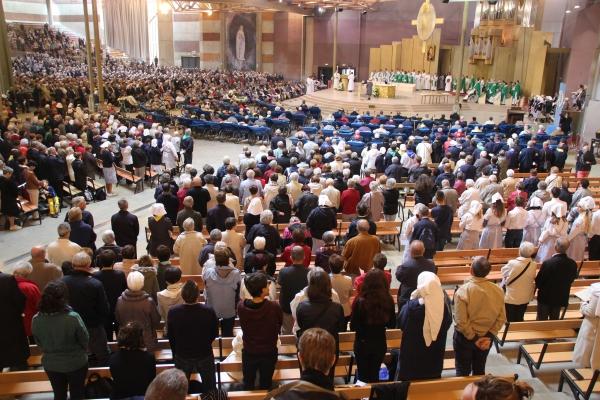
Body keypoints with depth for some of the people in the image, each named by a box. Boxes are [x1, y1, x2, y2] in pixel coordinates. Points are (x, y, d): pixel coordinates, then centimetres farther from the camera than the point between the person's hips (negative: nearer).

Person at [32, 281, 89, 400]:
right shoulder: (73, 318, -30)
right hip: (76, 363, -3)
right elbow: (85, 340, -16)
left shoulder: (36, 320, -19)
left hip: (50, 364, 3)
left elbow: (39, 342, -1)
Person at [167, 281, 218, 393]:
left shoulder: (173, 312, -24)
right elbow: (215, 333, -9)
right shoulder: (209, 311, -26)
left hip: (182, 356, 1)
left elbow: (170, 336, -8)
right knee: (209, 387, 23)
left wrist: (175, 353, 11)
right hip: (205, 354, -1)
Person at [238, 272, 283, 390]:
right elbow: (279, 326, -8)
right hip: (269, 352, -1)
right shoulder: (274, 307, -29)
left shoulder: (241, 306, -23)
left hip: (249, 352, 2)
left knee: (248, 385, 25)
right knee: (265, 385, 22)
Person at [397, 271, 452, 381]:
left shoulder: (413, 306, -26)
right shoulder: (444, 303, -13)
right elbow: (448, 324, 5)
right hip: (435, 355, 4)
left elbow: (400, 323, -10)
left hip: (412, 355, -4)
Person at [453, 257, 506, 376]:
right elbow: (502, 318, -6)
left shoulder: (463, 291, -25)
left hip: (465, 337, -4)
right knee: (480, 370, 24)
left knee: (463, 372, 15)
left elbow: (461, 322, -25)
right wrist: (489, 336, -5)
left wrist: (473, 338, -13)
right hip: (486, 337, 4)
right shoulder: (497, 290, -11)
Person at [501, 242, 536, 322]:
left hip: (511, 298, -3)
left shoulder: (512, 263, -23)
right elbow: (533, 280, 1)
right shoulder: (533, 265, -13)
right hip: (525, 298, 4)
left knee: (511, 321, 10)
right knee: (519, 320, 19)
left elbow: (503, 271, -4)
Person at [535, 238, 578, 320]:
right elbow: (571, 280, 2)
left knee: (542, 321, 13)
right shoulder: (572, 264, -15)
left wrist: (539, 287, 4)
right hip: (561, 298, 4)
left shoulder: (547, 263, -30)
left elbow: (538, 282, -19)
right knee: (554, 320, 22)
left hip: (545, 297, -4)